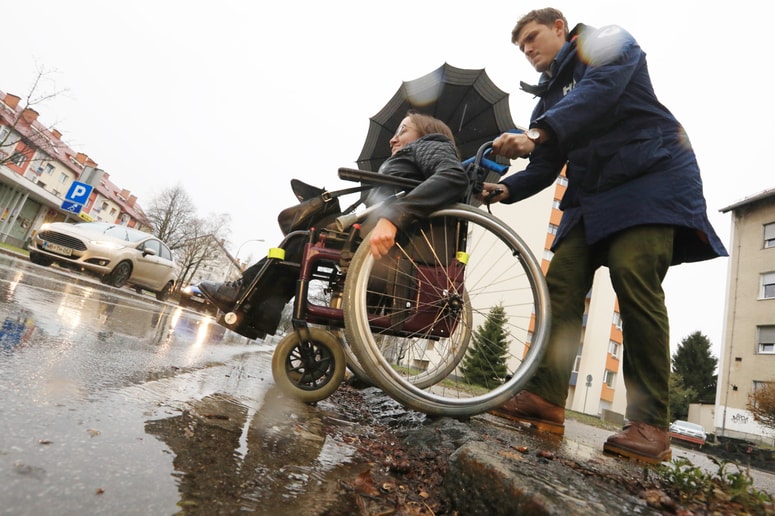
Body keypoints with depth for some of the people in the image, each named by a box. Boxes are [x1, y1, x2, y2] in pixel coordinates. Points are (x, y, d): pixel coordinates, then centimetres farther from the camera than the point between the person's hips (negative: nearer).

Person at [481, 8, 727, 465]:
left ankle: (651, 425, -17)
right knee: (561, 285, -10)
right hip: (592, 196, 7)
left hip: (651, 177, -6)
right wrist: (506, 188, -8)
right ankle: (545, 398, -10)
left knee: (634, 279, -23)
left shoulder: (607, 42, 8)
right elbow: (544, 168, 12)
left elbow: (600, 89, -17)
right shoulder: (551, 98, 23)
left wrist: (537, 133, -32)